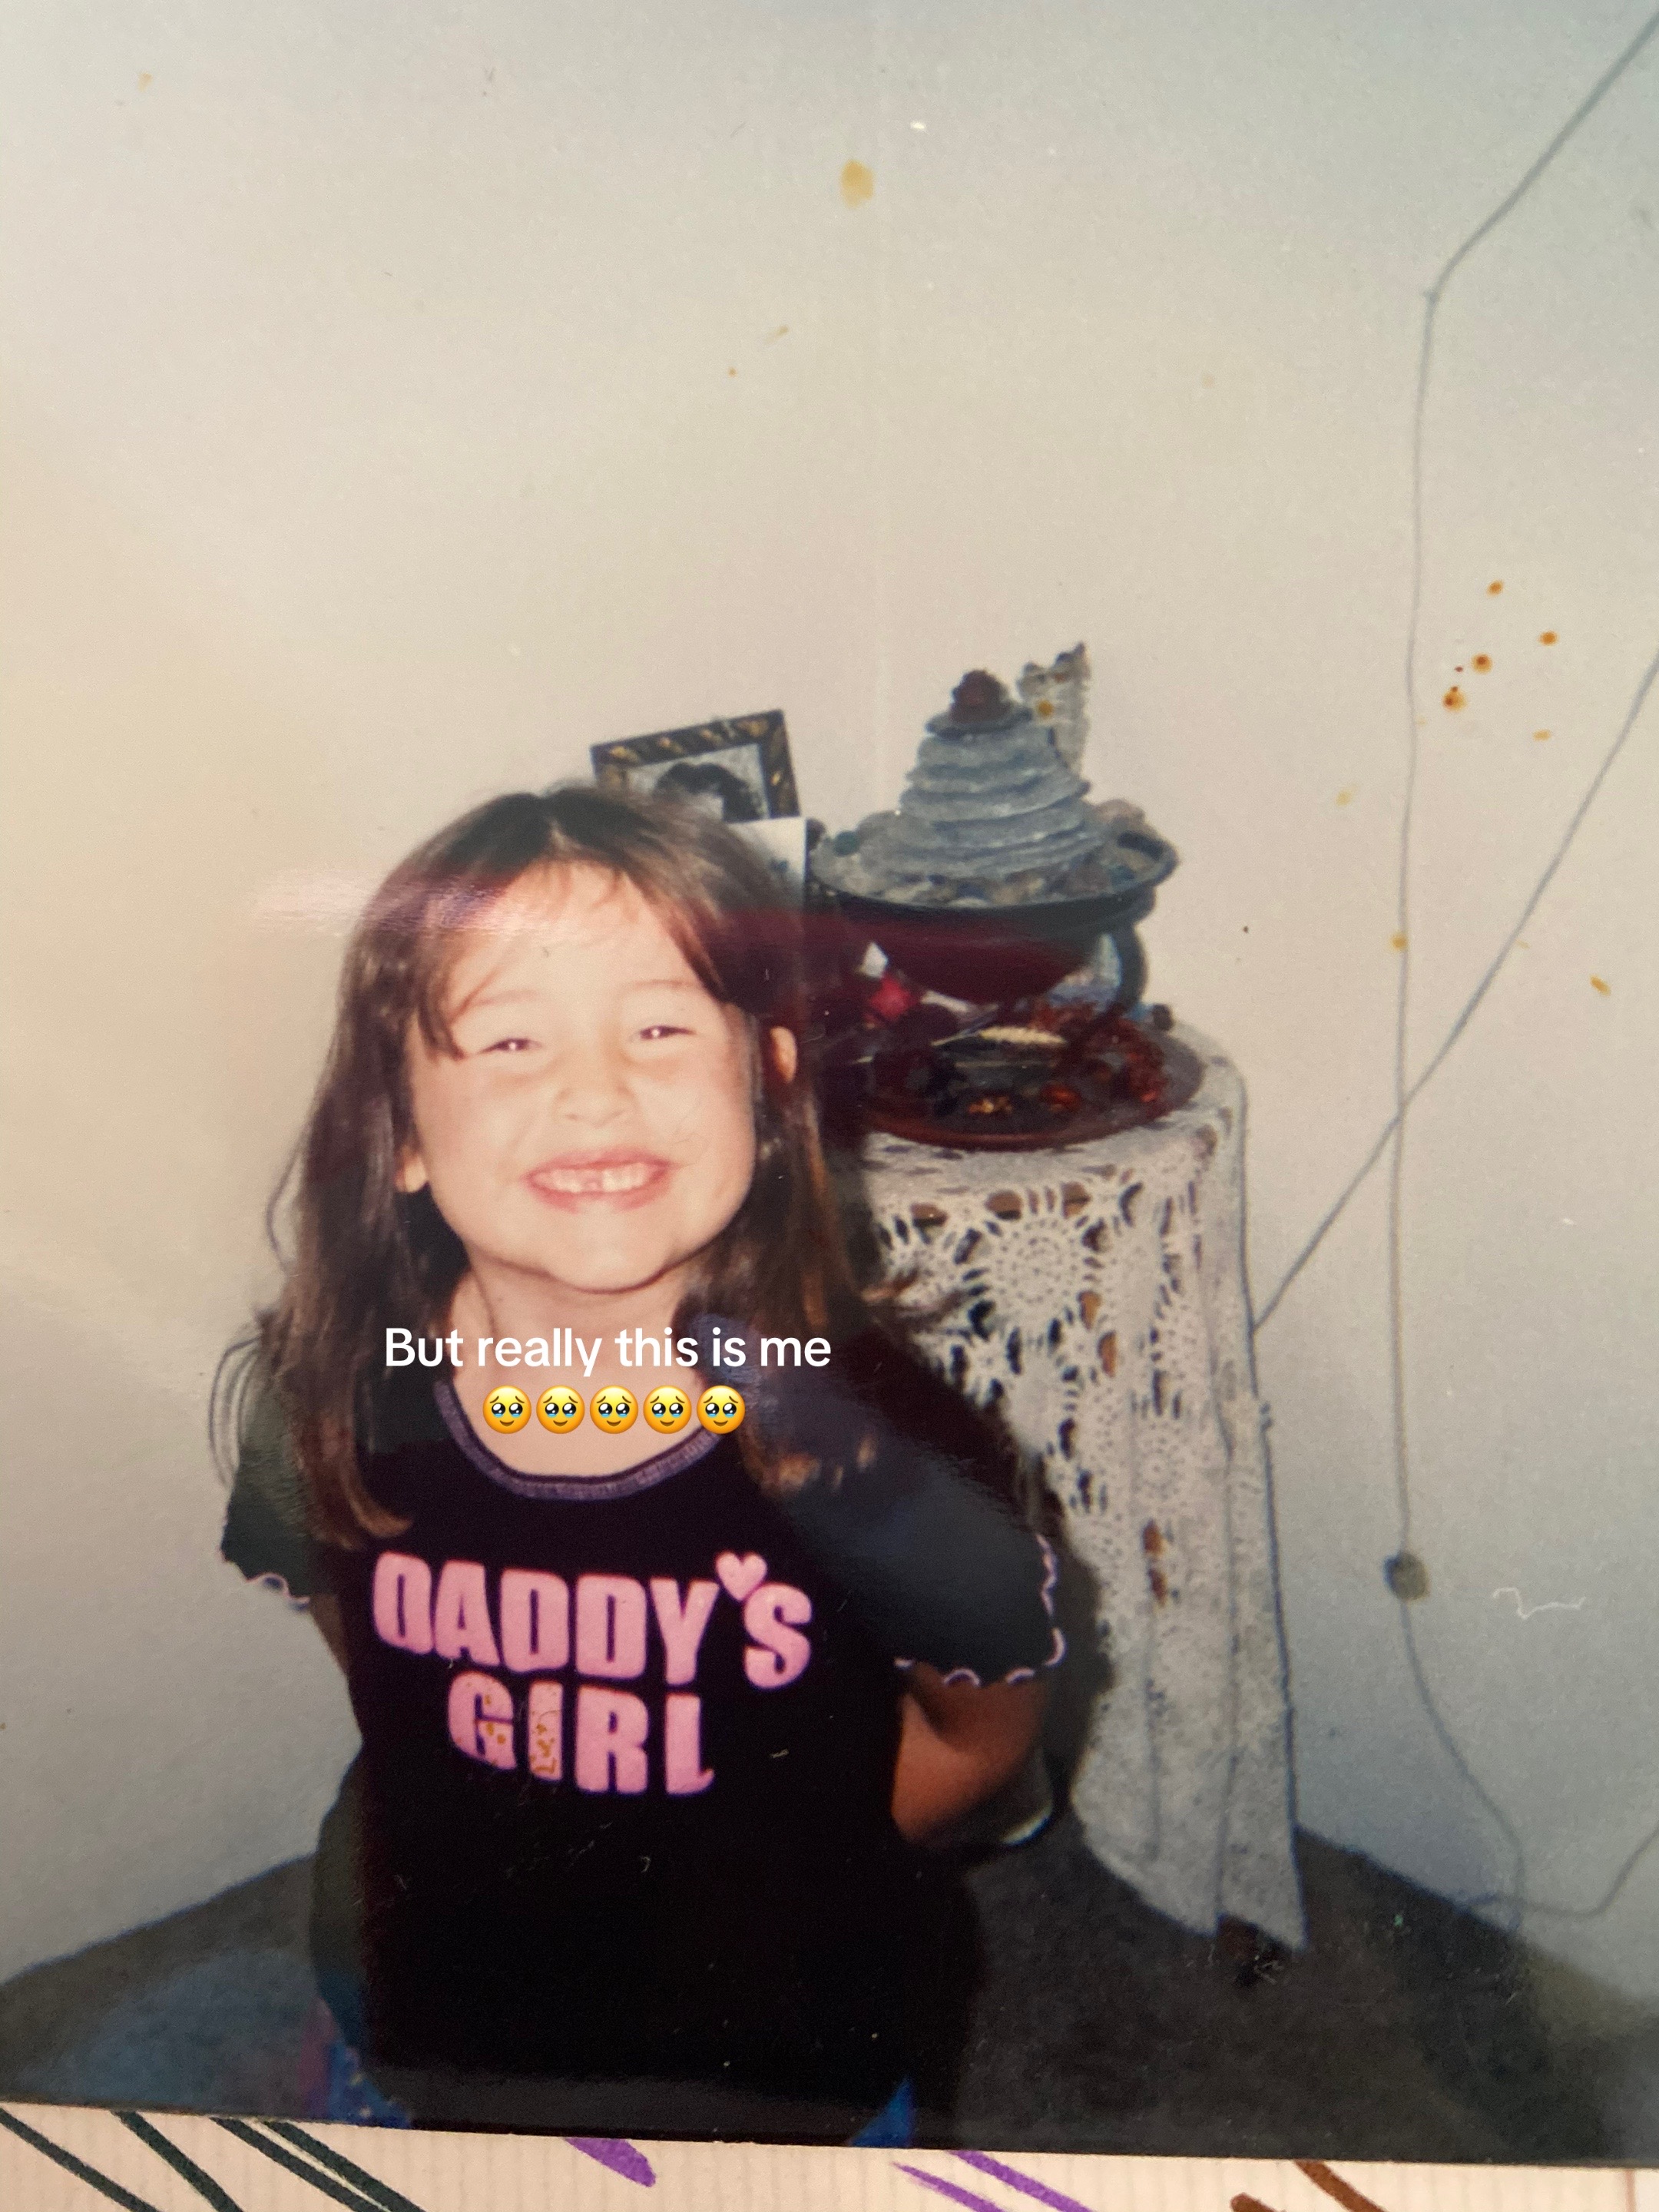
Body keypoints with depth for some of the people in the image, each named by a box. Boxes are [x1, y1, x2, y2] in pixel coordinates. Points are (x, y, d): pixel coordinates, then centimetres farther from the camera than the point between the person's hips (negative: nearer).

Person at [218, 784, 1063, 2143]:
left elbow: (987, 1728, -10)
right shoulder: (322, 1410, -22)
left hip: (786, 2086, -2)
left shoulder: (873, 1450, -29)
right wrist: (512, 1877, 4)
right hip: (428, 2058, 2)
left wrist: (762, 1897, -2)